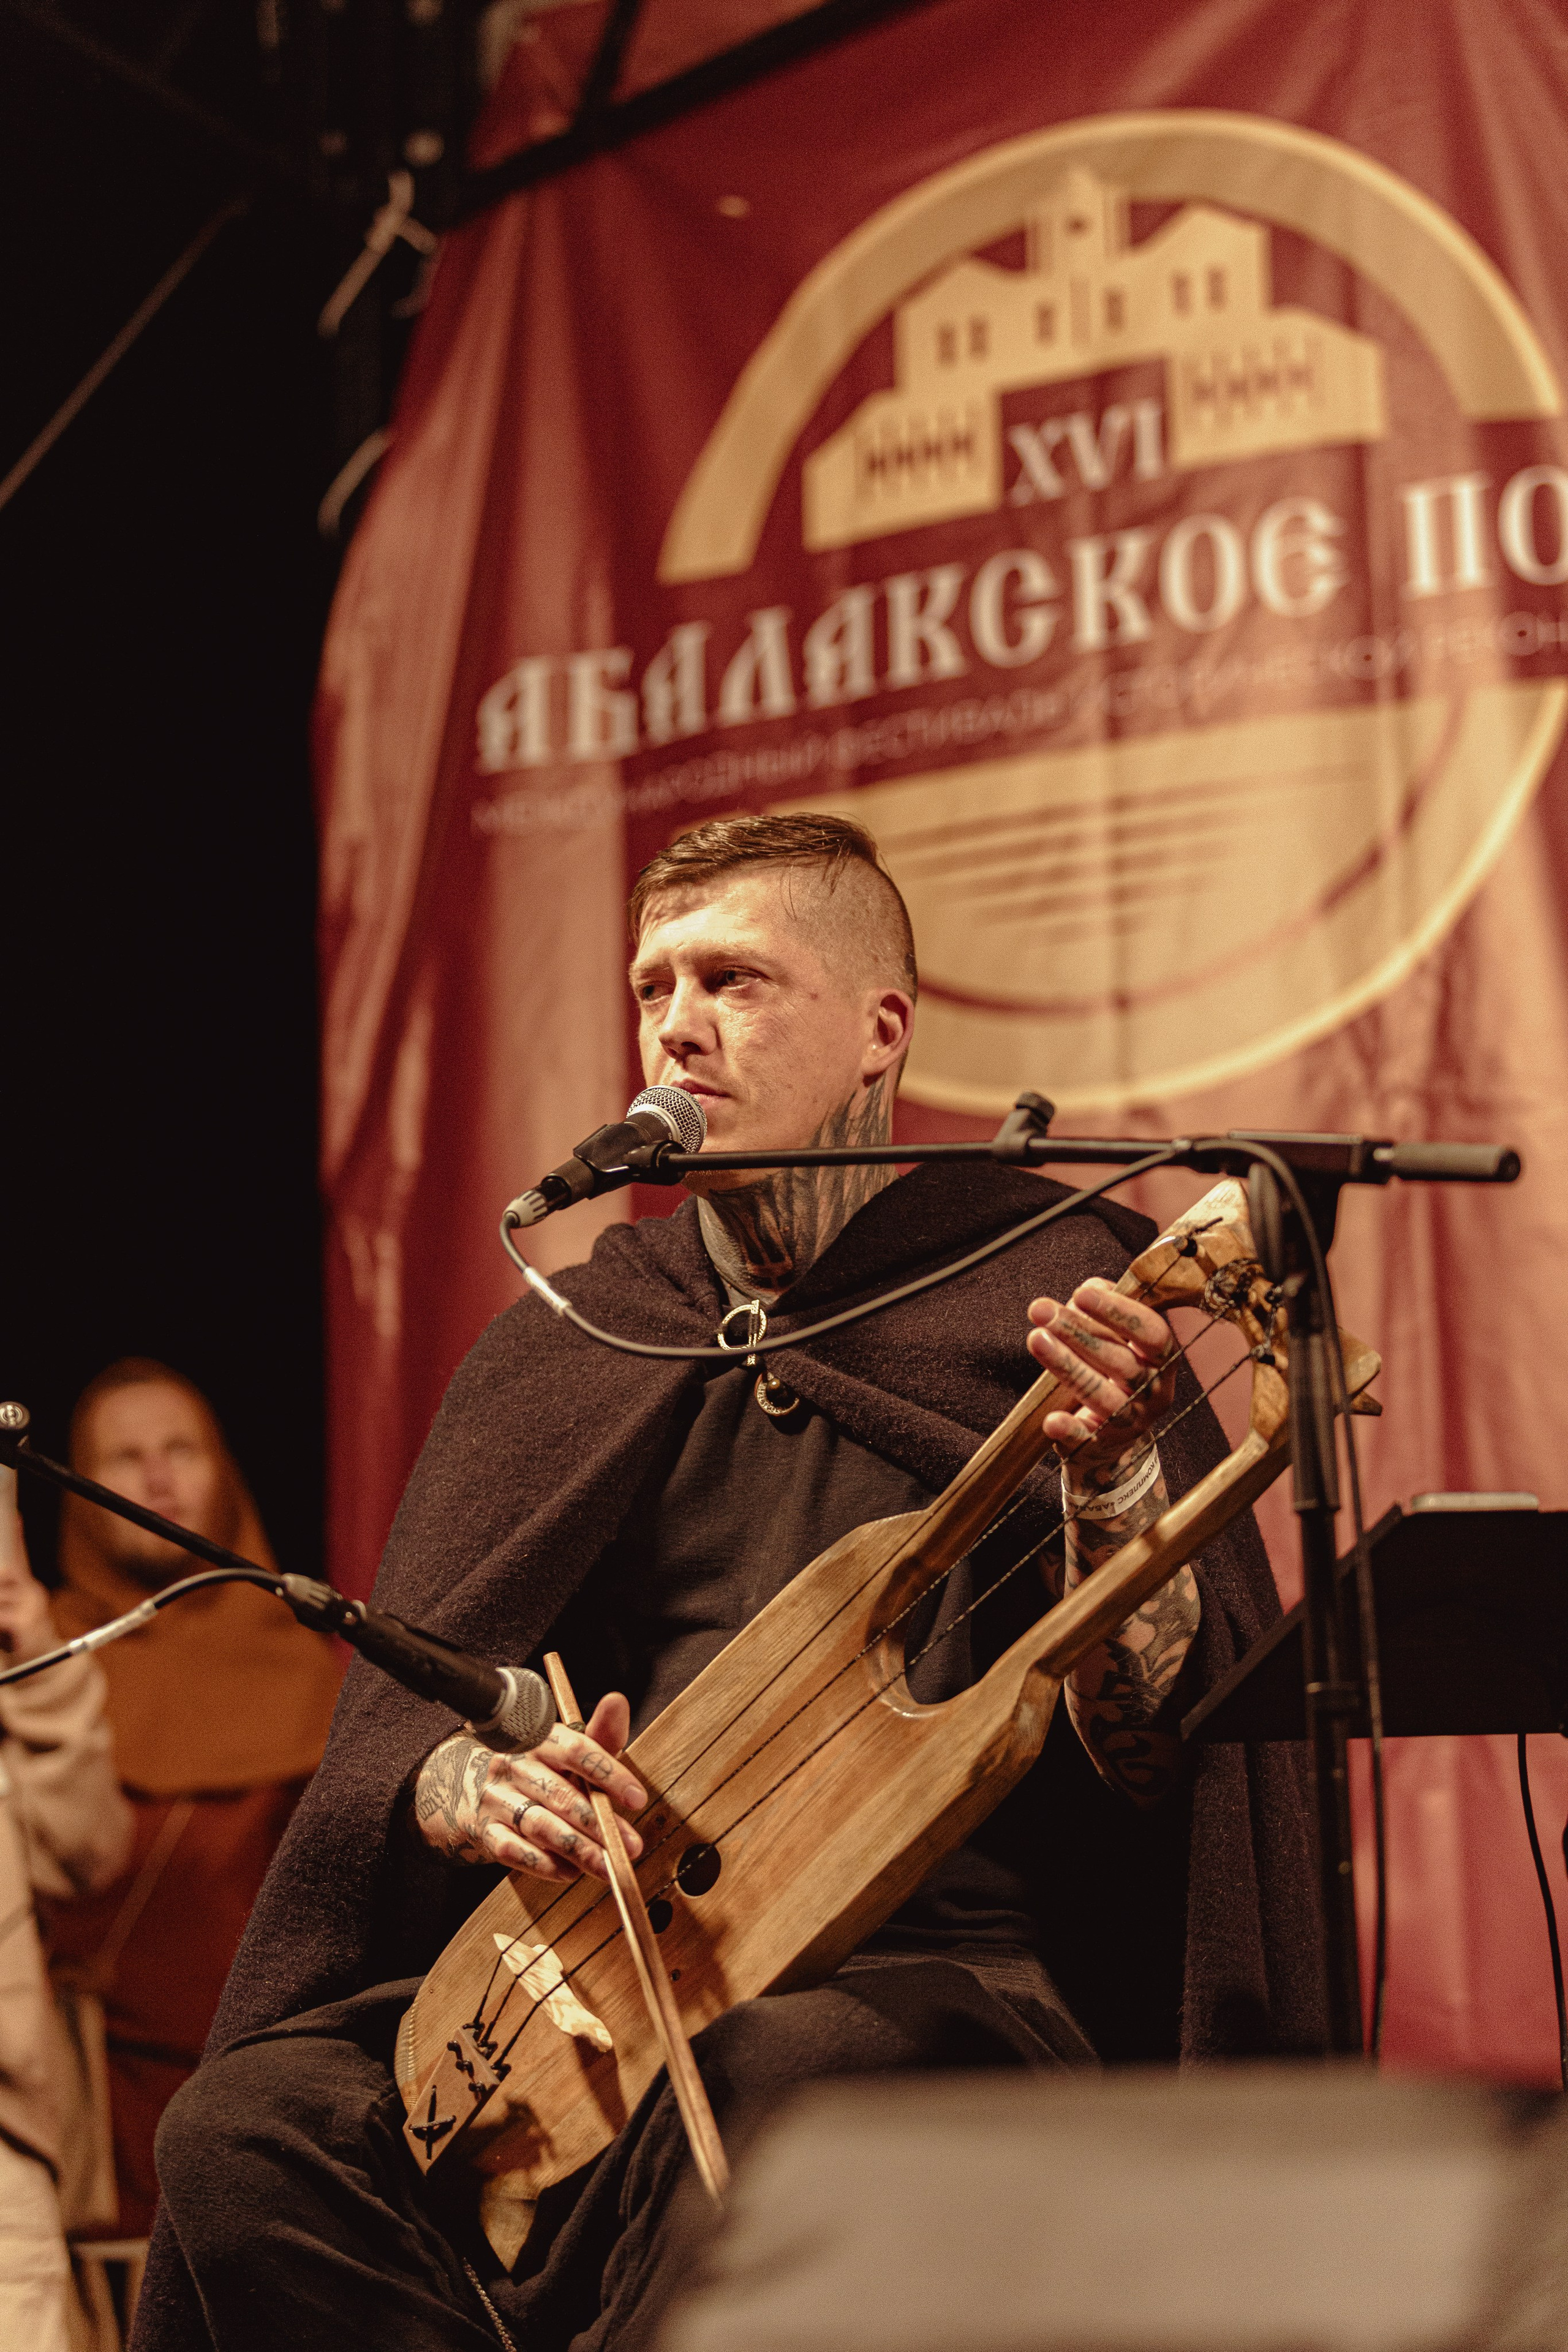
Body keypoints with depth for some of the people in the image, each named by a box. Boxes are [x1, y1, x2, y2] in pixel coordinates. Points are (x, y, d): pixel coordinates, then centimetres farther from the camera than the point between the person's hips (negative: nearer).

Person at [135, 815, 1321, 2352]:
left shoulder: (1050, 1289, 3)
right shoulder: (559, 1345, 16)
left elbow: (1164, 1762, -4)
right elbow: (391, 1722, 12)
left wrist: (1110, 1482, -23)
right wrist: (462, 1785, -13)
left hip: (949, 1973, -3)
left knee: (788, 2074, -38)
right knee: (248, 2130, -23)